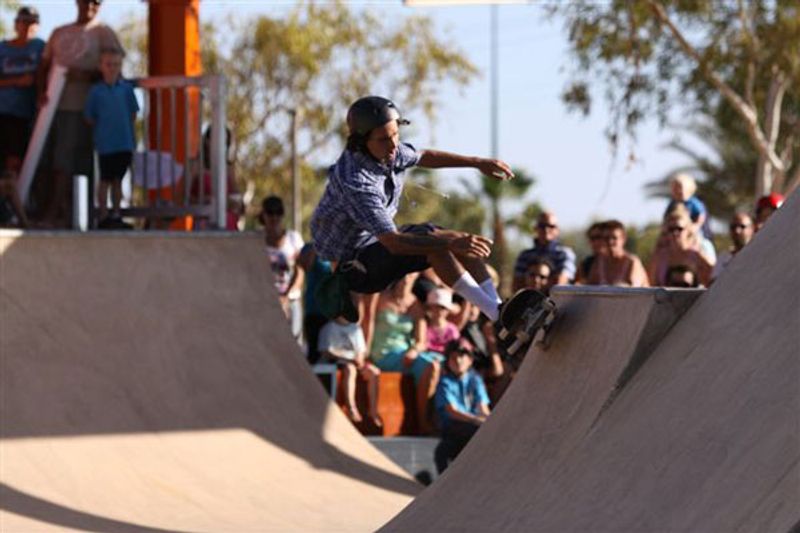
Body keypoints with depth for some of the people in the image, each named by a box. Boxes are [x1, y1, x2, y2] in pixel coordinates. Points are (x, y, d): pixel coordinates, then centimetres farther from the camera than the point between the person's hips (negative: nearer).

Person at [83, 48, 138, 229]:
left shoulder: (126, 88, 2)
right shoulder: (96, 90, -4)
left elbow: (133, 112, 10)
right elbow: (89, 116, 2)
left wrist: (126, 129, 3)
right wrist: (101, 129, 0)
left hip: (125, 143, 3)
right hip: (105, 144, -3)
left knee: (118, 180, 11)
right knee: (105, 180, 1)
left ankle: (116, 215, 17)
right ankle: (103, 216, 6)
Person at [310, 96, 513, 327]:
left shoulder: (389, 150, -7)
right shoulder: (354, 180, -33)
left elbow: (424, 157, 18)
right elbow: (393, 243, -38)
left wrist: (477, 163, 13)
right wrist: (450, 243, -44)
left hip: (377, 240, 10)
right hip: (351, 262, -10)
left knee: (464, 242, 1)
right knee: (430, 238, -29)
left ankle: (497, 306, -7)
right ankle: (495, 313, -28)